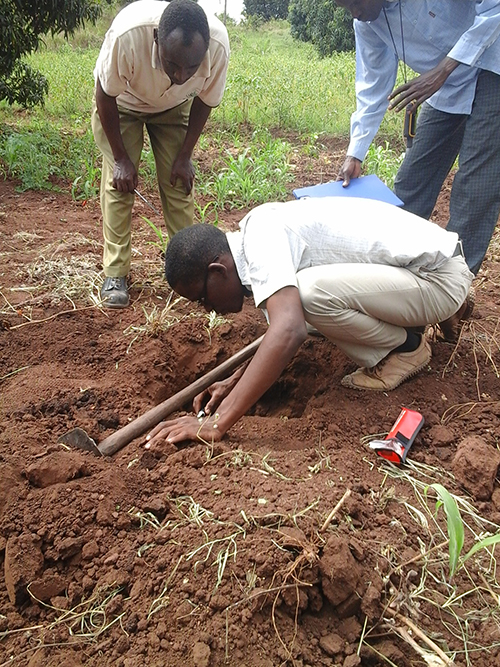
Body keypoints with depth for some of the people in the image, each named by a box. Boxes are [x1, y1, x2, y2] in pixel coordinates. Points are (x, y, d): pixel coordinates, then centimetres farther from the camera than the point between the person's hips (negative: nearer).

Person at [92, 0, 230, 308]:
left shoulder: (219, 44, -36)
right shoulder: (127, 34, -42)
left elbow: (205, 101, -13)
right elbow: (105, 96, -23)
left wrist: (184, 156, -11)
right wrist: (121, 158, -19)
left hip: (174, 107, 2)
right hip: (121, 102, -2)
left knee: (179, 183, -4)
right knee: (118, 183, -10)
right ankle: (115, 274, -3)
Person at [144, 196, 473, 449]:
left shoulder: (260, 237, -22)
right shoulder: (266, 234, 7)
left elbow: (288, 331, -38)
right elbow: (291, 330, 14)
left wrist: (216, 423, -38)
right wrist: (235, 382, 7)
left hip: (444, 277, -10)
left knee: (310, 292, -29)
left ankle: (407, 348, -3)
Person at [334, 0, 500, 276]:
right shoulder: (367, 23, -7)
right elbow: (373, 86, 0)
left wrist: (444, 68, -29)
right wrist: (354, 155, -5)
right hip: (445, 89, 6)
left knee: (475, 186, -11)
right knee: (411, 181, 5)